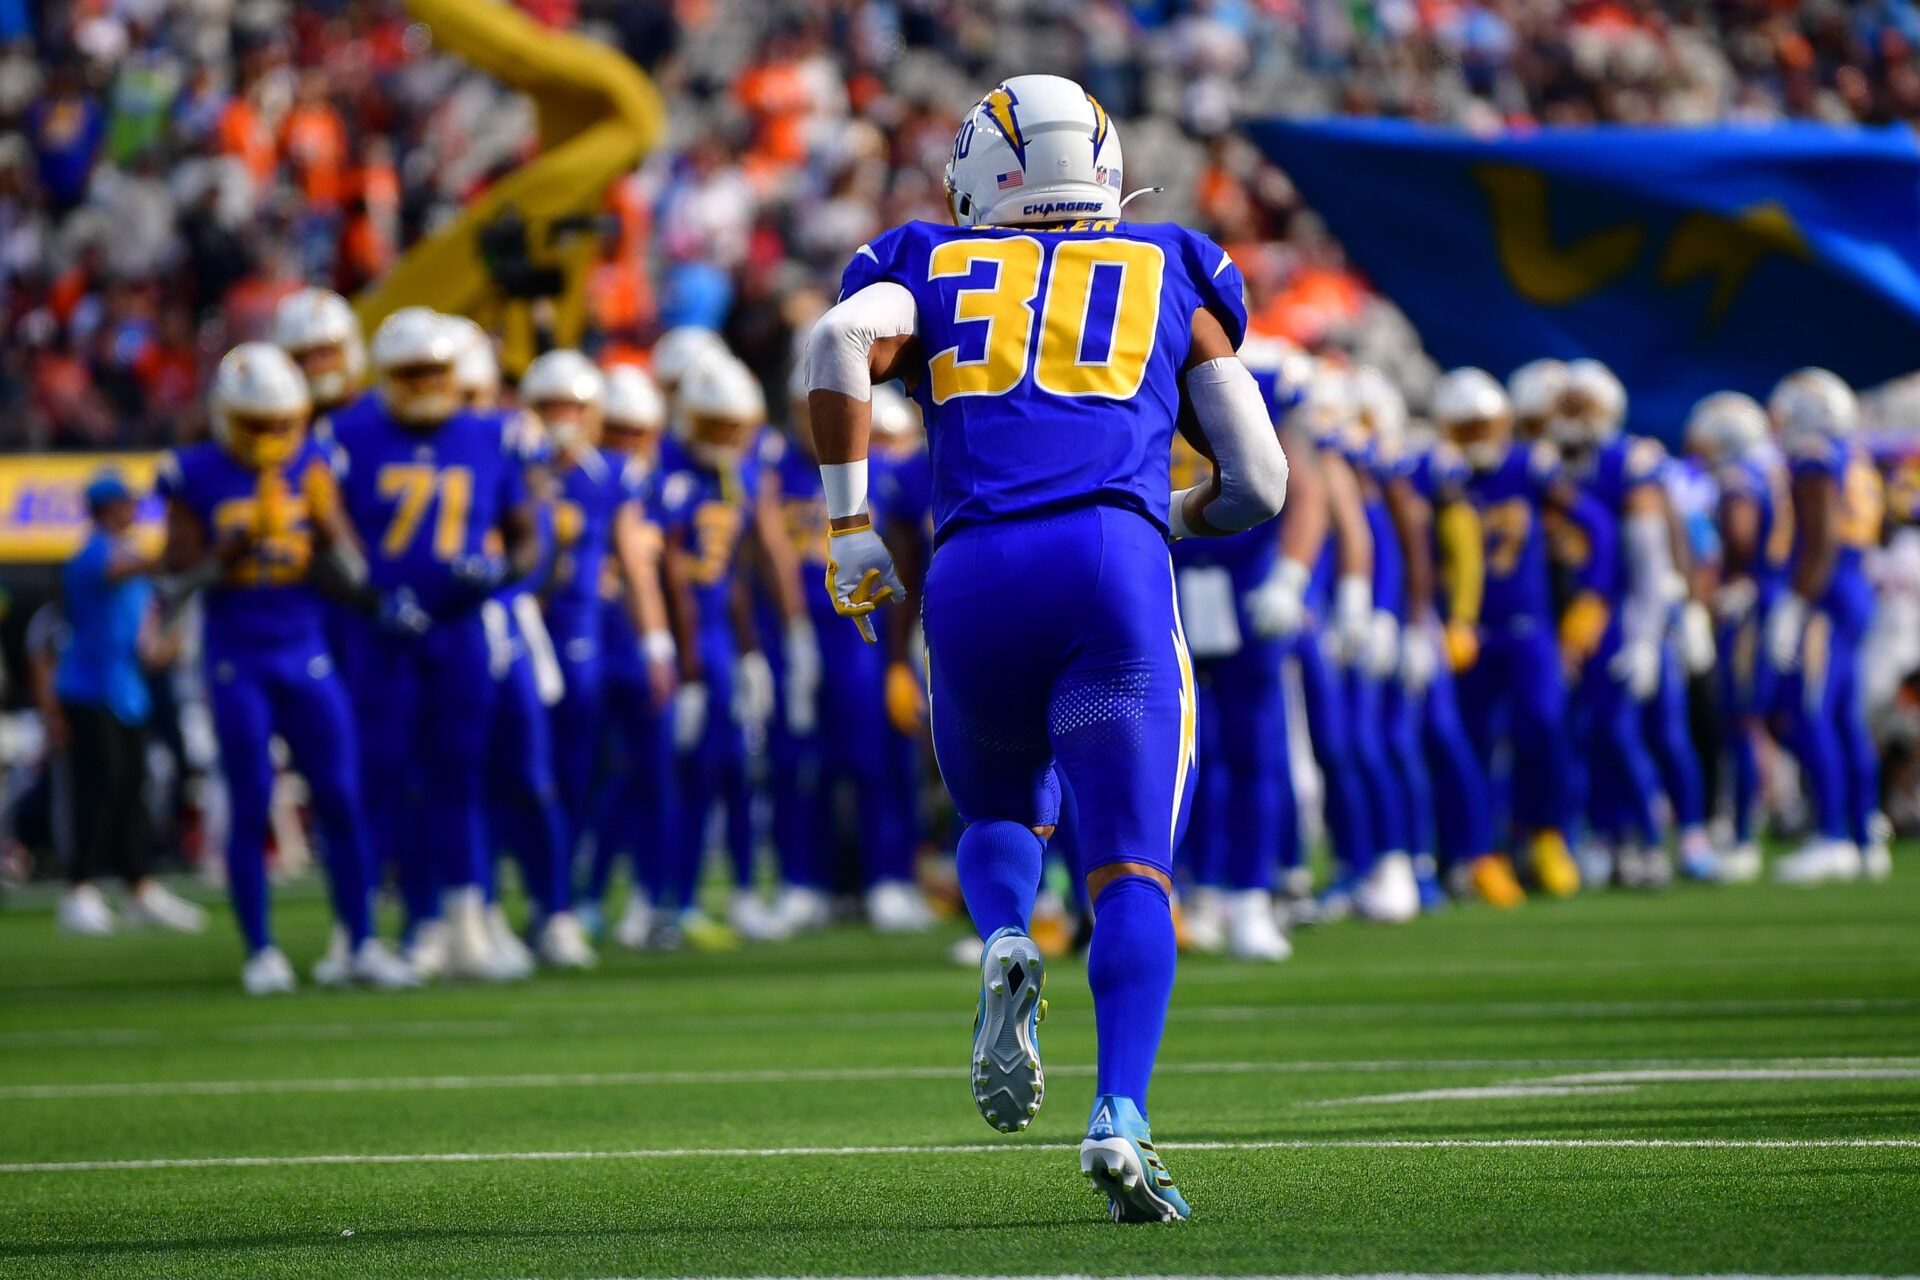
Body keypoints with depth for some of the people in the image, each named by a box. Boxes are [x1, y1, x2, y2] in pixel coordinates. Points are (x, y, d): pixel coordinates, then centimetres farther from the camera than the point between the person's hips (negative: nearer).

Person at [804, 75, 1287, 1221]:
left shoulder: (934, 273, 22)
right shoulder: (1173, 282, 23)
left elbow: (840, 341, -2)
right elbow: (1261, 486, 19)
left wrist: (850, 525, 3)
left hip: (976, 571, 1)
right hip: (1116, 565, -1)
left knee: (1003, 815, 26)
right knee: (1132, 871, -2)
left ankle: (1007, 951, -7)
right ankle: (1121, 1119, -25)